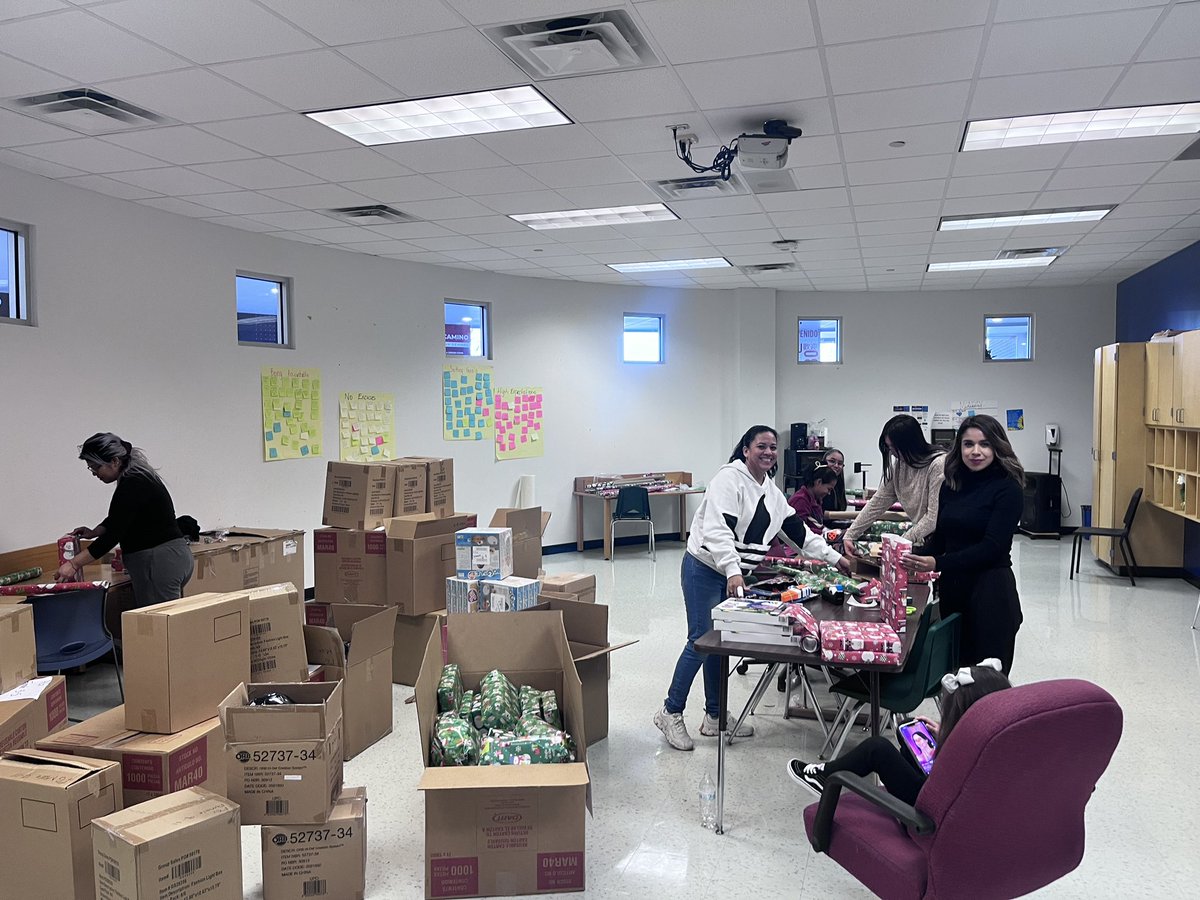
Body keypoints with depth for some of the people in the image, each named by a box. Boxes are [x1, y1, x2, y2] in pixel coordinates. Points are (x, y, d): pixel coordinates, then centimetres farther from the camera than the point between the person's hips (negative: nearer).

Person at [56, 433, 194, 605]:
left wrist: (74, 564, -15)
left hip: (160, 563, -10)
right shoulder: (136, 477, 14)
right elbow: (117, 519, 29)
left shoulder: (132, 485, -17)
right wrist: (94, 532, 14)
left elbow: (113, 534, -18)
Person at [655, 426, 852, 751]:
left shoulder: (772, 492, 12)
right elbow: (718, 530, -26)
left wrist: (834, 557, 16)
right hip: (706, 569, -8)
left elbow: (797, 531, 18)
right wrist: (732, 571, -35)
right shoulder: (729, 479, -16)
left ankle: (715, 715, 21)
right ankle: (670, 712, 4)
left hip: (737, 574, 8)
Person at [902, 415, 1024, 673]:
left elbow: (992, 547, -16)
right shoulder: (951, 485, 9)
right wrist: (913, 557, -4)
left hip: (991, 592, -6)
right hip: (952, 589, 6)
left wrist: (937, 563, -25)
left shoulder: (1007, 488, -9)